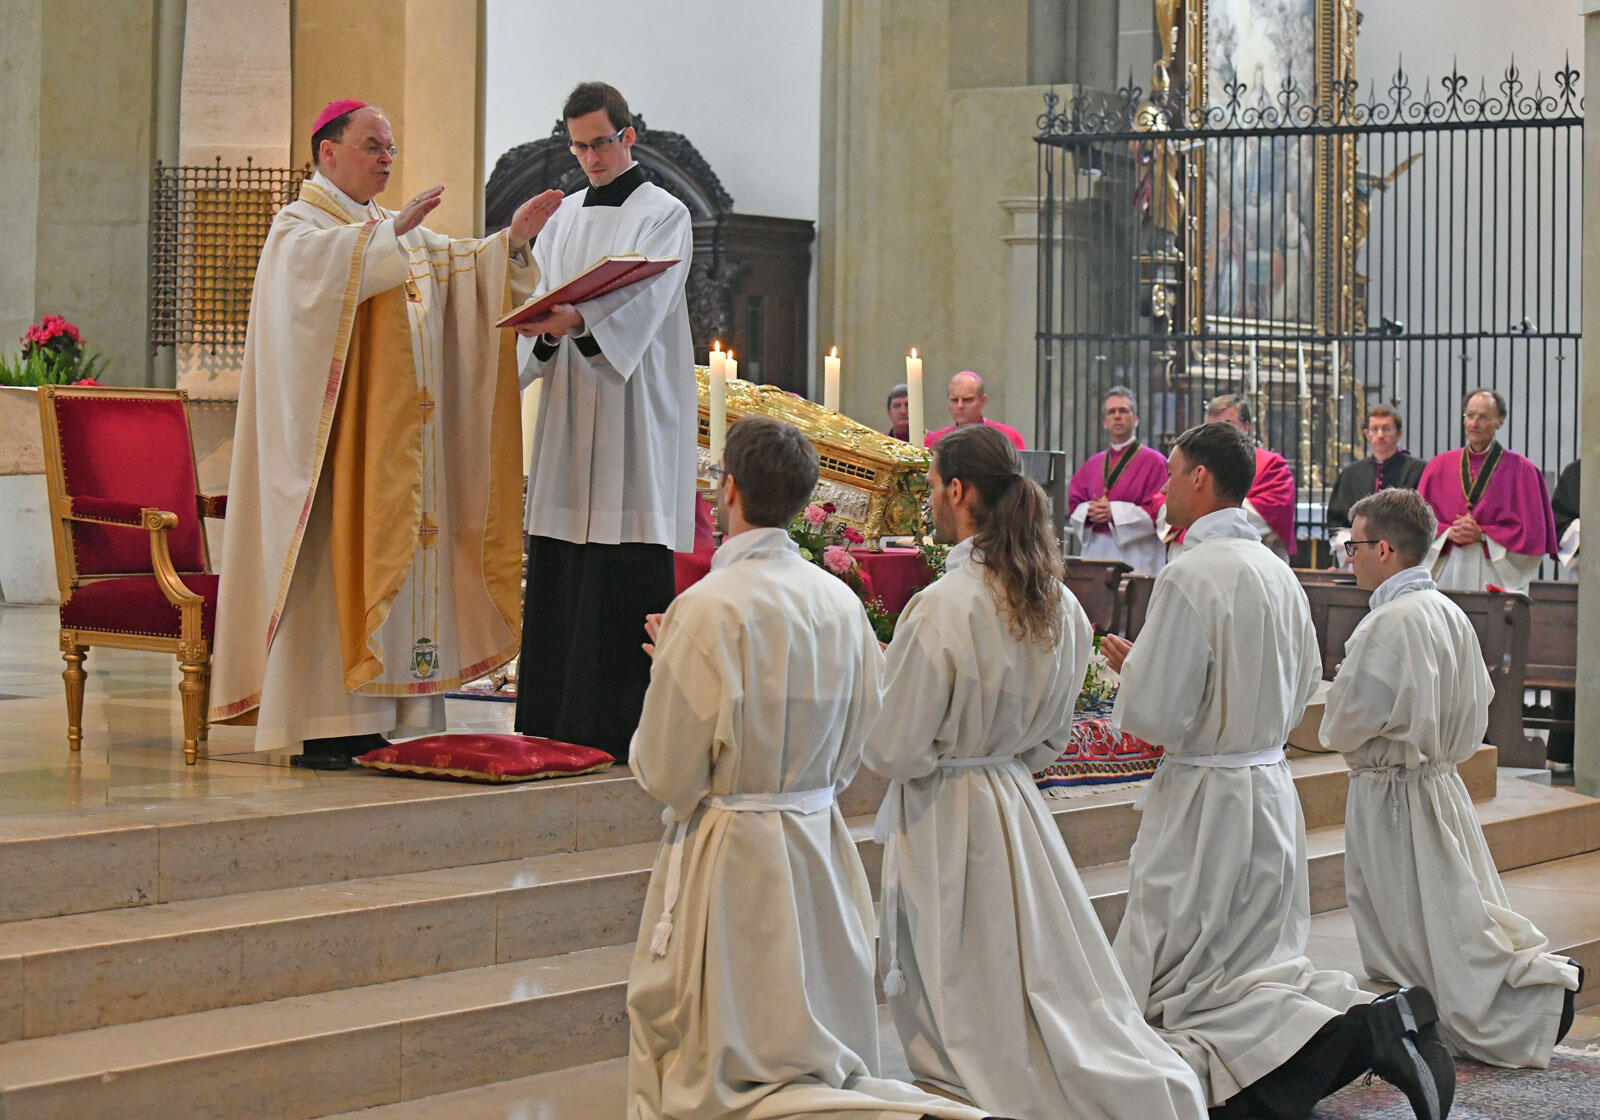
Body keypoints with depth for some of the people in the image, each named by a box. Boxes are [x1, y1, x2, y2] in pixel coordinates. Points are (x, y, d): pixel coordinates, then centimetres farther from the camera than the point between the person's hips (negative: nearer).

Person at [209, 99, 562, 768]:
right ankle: (321, 726, -10)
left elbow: (460, 267, 11)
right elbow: (317, 261, -24)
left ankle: (386, 721, 4)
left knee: (402, 558, 3)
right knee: (335, 557, -10)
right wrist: (390, 232, -31)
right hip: (338, 433, -7)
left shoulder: (401, 233, 22)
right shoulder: (297, 224, -1)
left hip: (404, 437, 7)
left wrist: (510, 242, -5)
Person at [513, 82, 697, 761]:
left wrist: (577, 321, -34)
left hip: (634, 415, -5)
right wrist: (545, 330, -13)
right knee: (557, 577, 3)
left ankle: (625, 731, -6)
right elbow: (539, 297, 11)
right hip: (570, 414, 5)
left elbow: (641, 304, -16)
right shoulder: (563, 216, 18)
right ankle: (552, 729, 9)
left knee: (628, 575, -9)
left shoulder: (664, 215, 0)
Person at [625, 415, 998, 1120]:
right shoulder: (840, 602, 3)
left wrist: (666, 667, 3)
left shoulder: (708, 609, -18)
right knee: (824, 1055, 15)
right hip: (817, 844, 7)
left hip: (728, 857, -6)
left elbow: (665, 775, -13)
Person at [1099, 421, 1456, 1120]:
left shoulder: (1190, 576, -19)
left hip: (1207, 800, -8)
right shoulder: (1277, 572, 8)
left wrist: (1129, 664, 1)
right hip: (1273, 787, 9)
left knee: (1169, 992, -1)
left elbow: (1154, 717, -21)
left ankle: (1359, 1034, -20)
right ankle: (1377, 1018, -6)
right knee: (1255, 968, 18)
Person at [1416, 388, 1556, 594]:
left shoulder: (1520, 470, 2)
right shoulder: (1439, 466, 11)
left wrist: (1482, 535, -12)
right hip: (1447, 575, 2)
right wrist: (1449, 533, -11)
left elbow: (1531, 531, -2)